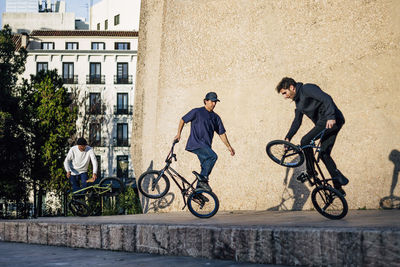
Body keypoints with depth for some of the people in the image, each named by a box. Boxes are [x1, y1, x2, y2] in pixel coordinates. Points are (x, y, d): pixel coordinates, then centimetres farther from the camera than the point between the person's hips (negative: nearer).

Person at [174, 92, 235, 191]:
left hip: (206, 146, 6)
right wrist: (179, 134, 2)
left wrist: (229, 146, 11)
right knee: (213, 156, -26)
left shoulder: (215, 117, 16)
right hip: (195, 143, -6)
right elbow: (183, 120, 9)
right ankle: (203, 179, -19)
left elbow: (222, 133, 18)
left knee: (206, 167, 1)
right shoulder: (197, 112, 1)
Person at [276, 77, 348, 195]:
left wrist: (330, 117, -33)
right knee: (324, 154, 9)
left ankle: (311, 172, 2)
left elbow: (326, 98, -22)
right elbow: (297, 121, 26)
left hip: (333, 121, -10)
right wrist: (288, 137, 17)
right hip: (324, 123, 10)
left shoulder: (307, 89, -10)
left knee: (305, 141, -14)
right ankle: (338, 188, 12)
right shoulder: (298, 101, 20)